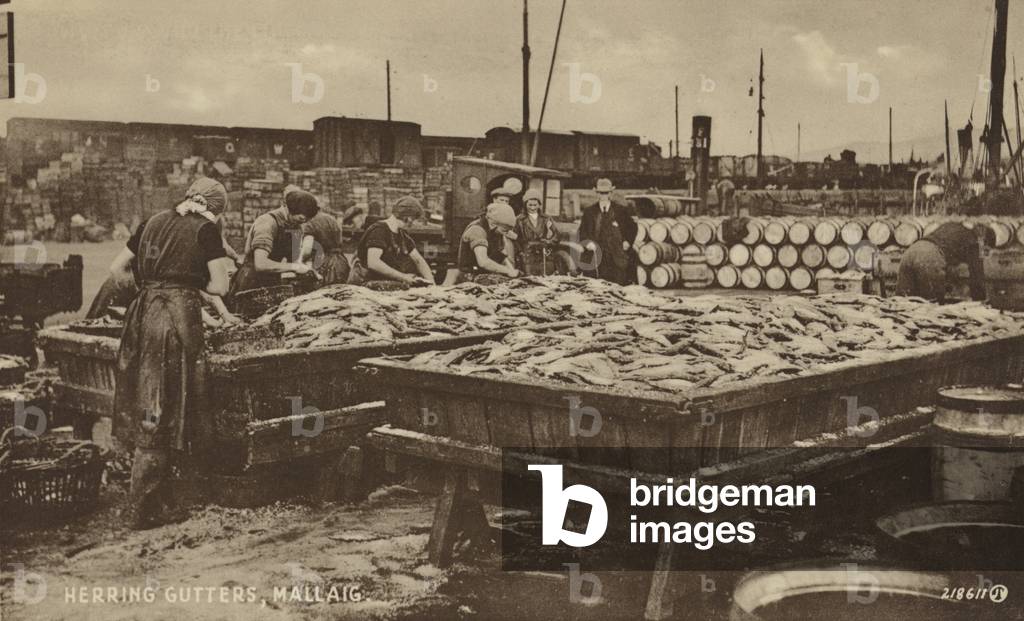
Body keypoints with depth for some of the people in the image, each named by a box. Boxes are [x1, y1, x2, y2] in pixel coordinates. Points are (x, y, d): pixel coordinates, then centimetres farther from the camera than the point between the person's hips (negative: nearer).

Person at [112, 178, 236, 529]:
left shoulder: (153, 223, 15)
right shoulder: (205, 230, -3)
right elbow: (220, 286, -7)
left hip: (143, 313, 7)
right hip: (178, 318, -6)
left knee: (147, 412, 14)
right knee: (165, 413, -1)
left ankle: (157, 500, 24)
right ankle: (143, 510, 1)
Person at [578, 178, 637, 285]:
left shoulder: (620, 210, 7)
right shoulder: (589, 212, 8)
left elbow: (632, 227, 18)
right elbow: (582, 231, 10)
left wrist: (628, 241, 5)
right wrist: (587, 242, -8)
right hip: (596, 257, 0)